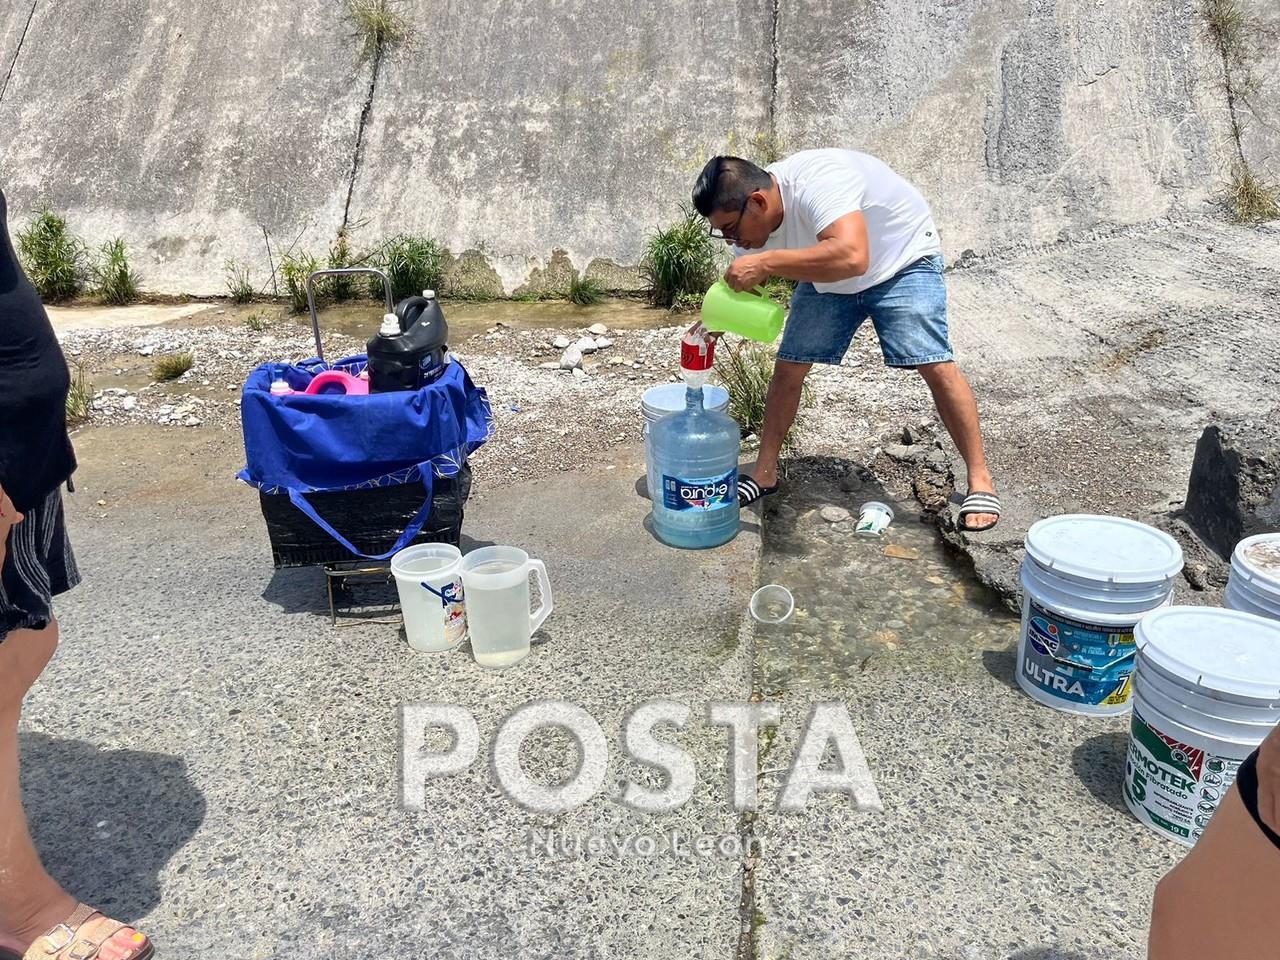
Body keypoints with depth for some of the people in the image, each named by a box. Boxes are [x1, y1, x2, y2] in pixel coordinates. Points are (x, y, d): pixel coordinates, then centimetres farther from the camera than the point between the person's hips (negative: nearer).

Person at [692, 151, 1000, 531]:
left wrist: (766, 263, -51)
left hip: (902, 260, -6)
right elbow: (738, 287, -2)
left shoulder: (817, 181, -39)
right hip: (827, 277, 6)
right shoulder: (749, 218, -15)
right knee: (788, 367, 1)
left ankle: (979, 479, -4)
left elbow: (851, 258, -55)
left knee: (935, 364, -18)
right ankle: (764, 474, 15)